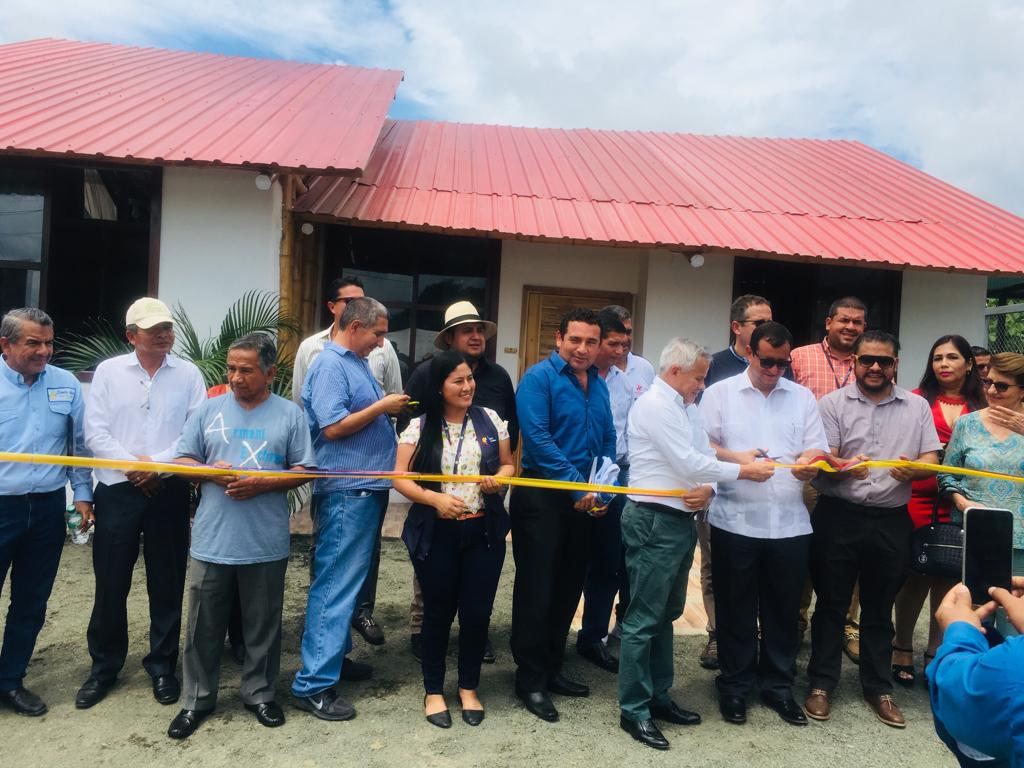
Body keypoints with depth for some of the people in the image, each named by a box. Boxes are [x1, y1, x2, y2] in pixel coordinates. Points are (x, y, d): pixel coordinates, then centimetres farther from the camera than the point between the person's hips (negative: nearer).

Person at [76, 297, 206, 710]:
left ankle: (163, 667, 25)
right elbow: (94, 433, -2)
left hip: (169, 491, 0)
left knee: (167, 584, 8)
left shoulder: (188, 374, 0)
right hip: (117, 490, 1)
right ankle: (104, 667, 27)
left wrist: (156, 463, -14)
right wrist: (131, 463, -13)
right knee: (110, 583, 8)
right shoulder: (108, 370, 3)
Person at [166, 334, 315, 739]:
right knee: (204, 626, 12)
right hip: (212, 541, 1)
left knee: (263, 625, 13)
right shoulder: (210, 409, 5)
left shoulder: (290, 414, 0)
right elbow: (182, 460, 7)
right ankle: (197, 700, 28)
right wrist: (211, 472, -13)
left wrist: (263, 484, -16)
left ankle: (259, 693, 31)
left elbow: (303, 471, -1)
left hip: (266, 544, -1)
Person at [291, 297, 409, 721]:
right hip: (347, 491, -10)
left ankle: (335, 656, 32)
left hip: (367, 488, 10)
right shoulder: (330, 365, -13)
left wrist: (391, 409, 10)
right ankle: (314, 683, 3)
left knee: (349, 580, 18)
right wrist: (382, 406, -13)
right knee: (336, 585, -5)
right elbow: (333, 427, -21)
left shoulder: (357, 363, 16)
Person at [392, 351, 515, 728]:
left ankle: (469, 687, 30)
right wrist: (436, 499, -20)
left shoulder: (490, 420, 3)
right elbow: (401, 478, -6)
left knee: (477, 612, 8)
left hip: (483, 531, 2)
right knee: (438, 612, 11)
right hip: (436, 534, -2)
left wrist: (499, 478, -12)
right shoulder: (419, 427, -4)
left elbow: (508, 464, 11)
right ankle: (433, 691, 29)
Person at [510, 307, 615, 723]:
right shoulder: (539, 377, -10)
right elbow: (537, 438, -19)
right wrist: (579, 487, -18)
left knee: (569, 588, 14)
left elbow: (608, 441, 13)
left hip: (584, 502, 7)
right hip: (541, 498, -7)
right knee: (536, 590, 1)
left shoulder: (599, 385, 11)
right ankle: (530, 680, 14)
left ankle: (551, 669, 30)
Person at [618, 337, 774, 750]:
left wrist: (708, 489, -12)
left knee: (666, 614, 17)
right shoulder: (654, 405, -14)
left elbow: (704, 458, 10)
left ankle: (658, 696, 30)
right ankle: (633, 710, 9)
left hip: (681, 519, 9)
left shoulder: (687, 407, 15)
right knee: (644, 619, -2)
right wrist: (744, 471, -11)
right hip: (654, 520, -9)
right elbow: (688, 463, -19)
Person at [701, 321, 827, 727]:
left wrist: (810, 462, -17)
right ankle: (734, 685, 23)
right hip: (735, 520, -2)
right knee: (736, 607, 8)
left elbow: (818, 449, 6)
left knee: (784, 609, 11)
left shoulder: (802, 397, 12)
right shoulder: (720, 393, 3)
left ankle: (778, 685, 28)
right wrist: (735, 458, -19)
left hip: (790, 522, 3)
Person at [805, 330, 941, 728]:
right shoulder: (833, 403, 1)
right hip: (838, 516, -2)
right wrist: (846, 469, -28)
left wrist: (912, 470, -19)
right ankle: (821, 684, 19)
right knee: (831, 604, 7)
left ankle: (878, 688, 28)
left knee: (879, 608, 14)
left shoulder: (917, 407, 8)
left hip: (891, 520, 2)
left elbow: (931, 460, 4)